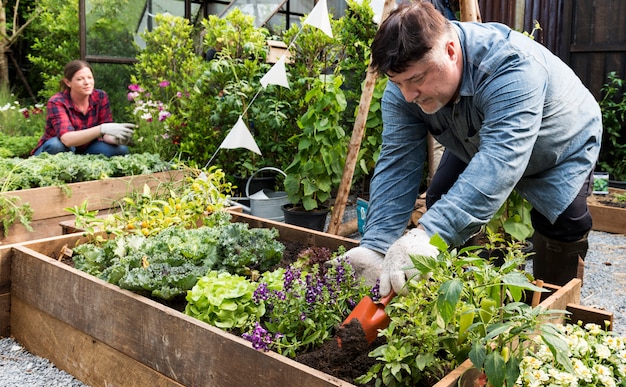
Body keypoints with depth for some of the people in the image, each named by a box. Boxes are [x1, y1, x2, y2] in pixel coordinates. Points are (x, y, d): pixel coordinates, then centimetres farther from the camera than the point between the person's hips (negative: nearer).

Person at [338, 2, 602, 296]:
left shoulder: (510, 66, -43)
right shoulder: (403, 90, -26)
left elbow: (499, 161, -54)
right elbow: (397, 166, -28)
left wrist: (428, 236, -66)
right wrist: (375, 247, -40)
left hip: (560, 148, -4)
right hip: (475, 147, 4)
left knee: (563, 222, -19)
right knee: (441, 207, -8)